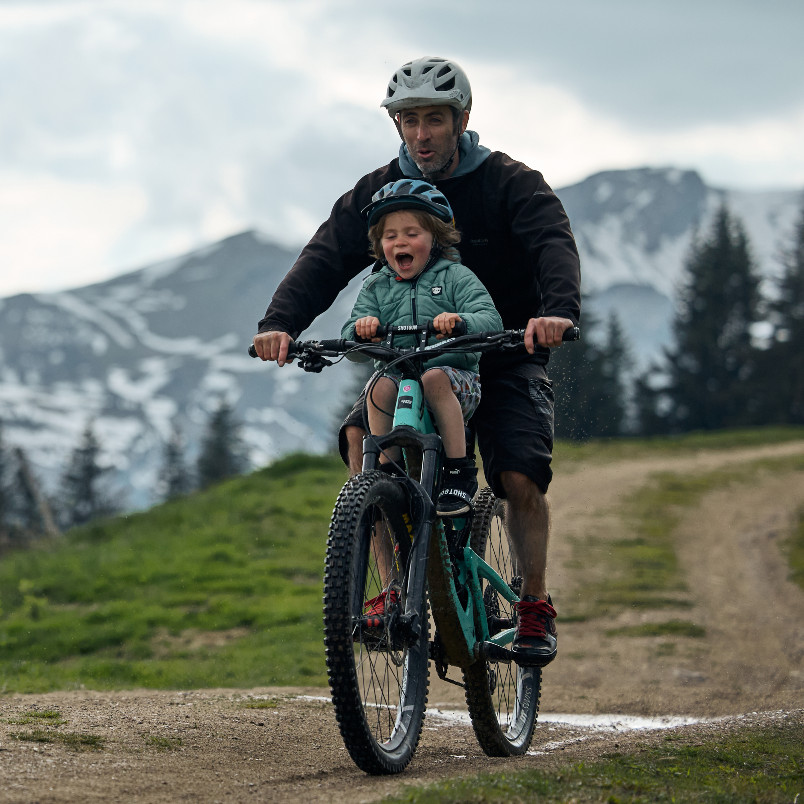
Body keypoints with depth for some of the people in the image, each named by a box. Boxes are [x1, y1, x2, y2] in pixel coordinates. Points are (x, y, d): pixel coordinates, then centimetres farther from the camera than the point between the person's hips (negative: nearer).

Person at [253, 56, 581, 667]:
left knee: (520, 476, -22)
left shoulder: (510, 183, -9)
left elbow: (555, 245, -26)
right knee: (361, 435, -24)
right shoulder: (378, 192, 0)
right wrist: (281, 323, -32)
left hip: (505, 359, -3)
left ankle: (536, 607, -1)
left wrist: (558, 311, -49)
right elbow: (326, 257, -13)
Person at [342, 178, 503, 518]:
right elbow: (349, 336, 2)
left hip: (455, 376, -2)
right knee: (381, 387, -30)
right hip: (398, 372, 2)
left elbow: (491, 320, -11)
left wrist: (460, 321, -34)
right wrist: (361, 328, -24)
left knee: (435, 378, -35)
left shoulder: (455, 276, 4)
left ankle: (460, 473, -27)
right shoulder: (375, 287, 13)